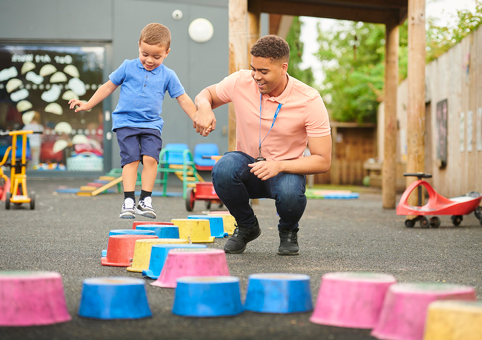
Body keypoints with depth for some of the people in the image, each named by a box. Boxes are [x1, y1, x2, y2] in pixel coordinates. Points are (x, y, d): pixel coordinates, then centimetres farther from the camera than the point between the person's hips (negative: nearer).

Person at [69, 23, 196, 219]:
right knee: (131, 159, -14)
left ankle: (145, 200, -10)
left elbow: (183, 99, 9)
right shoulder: (128, 68, 4)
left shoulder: (168, 76, 6)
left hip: (152, 125, 1)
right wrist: (88, 105, 12)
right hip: (126, 123, -1)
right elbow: (109, 86, 13)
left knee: (151, 158, -17)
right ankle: (128, 201, -13)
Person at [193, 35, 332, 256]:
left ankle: (288, 232, 3)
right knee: (224, 169, -34)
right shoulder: (241, 82, -12)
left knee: (289, 194, -38)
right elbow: (207, 94, 9)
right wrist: (204, 107, -18)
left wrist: (280, 165, -33)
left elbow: (323, 161, -17)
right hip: (247, 163, 2)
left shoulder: (309, 101, -18)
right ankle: (246, 227, -2)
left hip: (286, 170, -2)